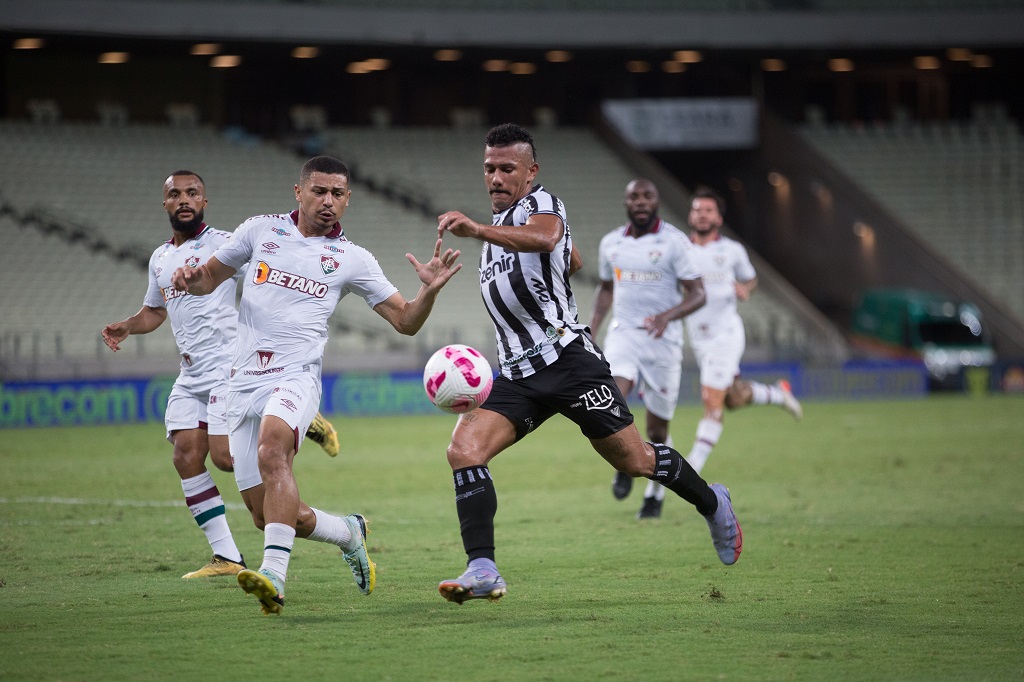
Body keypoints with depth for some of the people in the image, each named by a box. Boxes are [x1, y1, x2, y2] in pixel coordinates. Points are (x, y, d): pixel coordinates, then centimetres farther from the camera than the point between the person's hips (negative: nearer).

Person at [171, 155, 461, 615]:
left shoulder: (352, 259, 8)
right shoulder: (260, 231, 13)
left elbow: (405, 320, 9)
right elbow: (209, 279, 20)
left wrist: (430, 289, -12)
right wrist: (190, 278, -4)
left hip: (295, 377, -3)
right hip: (244, 383, 3)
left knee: (272, 451, -36)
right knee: (267, 516, 1)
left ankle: (274, 577, -46)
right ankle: (349, 534, 31)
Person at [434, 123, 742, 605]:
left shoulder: (540, 203, -8)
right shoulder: (500, 224, 19)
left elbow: (546, 238, -36)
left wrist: (477, 230, -49)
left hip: (568, 360, -7)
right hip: (517, 376, 7)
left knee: (634, 461, 2)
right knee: (464, 449, -17)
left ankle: (712, 503, 32)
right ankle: (482, 571, -23)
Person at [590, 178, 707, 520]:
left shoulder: (674, 242, -7)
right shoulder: (611, 243, 8)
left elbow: (697, 294, -9)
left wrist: (668, 315, -27)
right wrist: (592, 327, 11)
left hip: (661, 339, -2)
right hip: (623, 334, 3)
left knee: (657, 429, 4)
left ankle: (655, 494, 25)